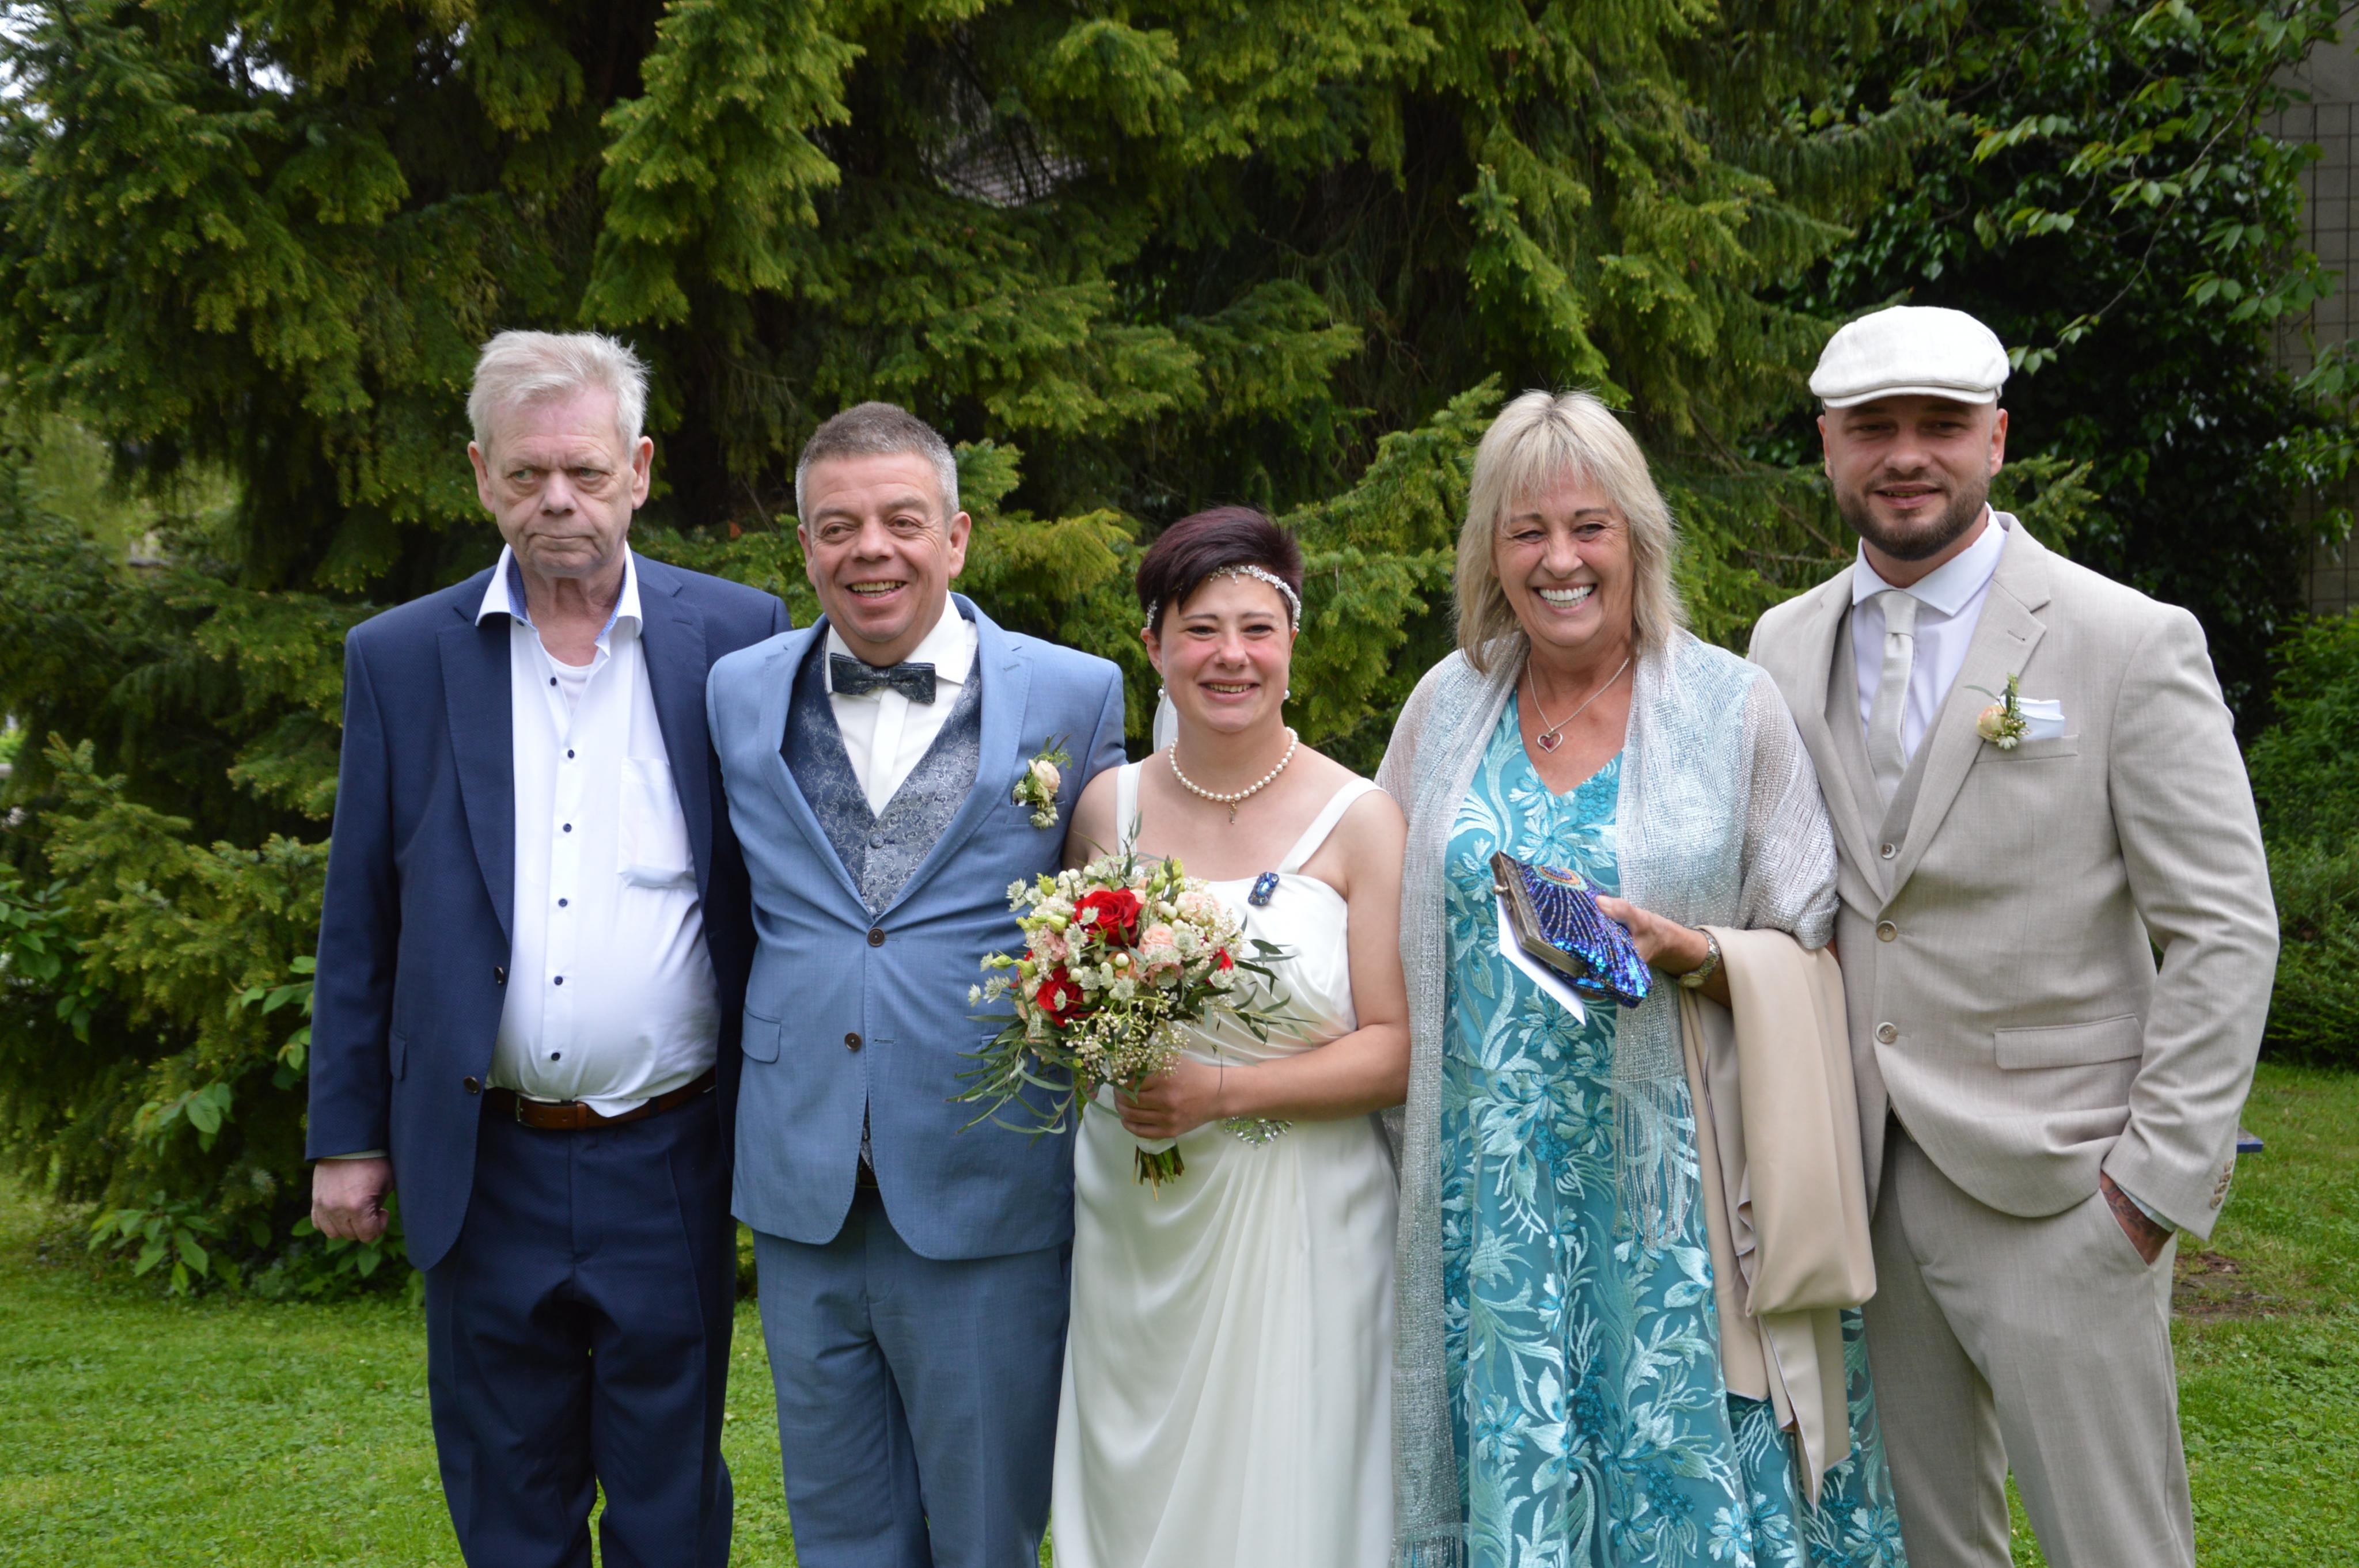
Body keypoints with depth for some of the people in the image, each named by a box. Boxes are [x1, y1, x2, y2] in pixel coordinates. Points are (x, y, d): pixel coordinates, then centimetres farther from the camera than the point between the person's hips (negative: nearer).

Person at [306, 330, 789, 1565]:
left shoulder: (735, 637, -1)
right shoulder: (399, 658, 1)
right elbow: (360, 917, 5)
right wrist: (346, 1135, 4)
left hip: (669, 1165, -1)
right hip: (484, 1171, 1)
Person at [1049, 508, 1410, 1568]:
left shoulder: (1358, 820, -5)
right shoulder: (1108, 805, 5)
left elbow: (1395, 1051, -8)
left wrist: (1223, 1091, -18)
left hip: (1296, 1226, -3)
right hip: (1130, 1229, 3)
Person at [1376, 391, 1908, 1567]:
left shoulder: (1734, 707, -1)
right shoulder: (1447, 705, 7)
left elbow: (1810, 954, 0)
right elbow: (1397, 932, 14)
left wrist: (1680, 950, -17)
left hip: (1671, 1179, -2)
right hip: (1493, 1192, 2)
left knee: (1684, 1470, 1)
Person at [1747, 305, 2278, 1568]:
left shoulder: (2132, 644, -6)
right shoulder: (1786, 644, 9)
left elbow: (2225, 932, -8)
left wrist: (2160, 1179, -13)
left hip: (2053, 1184, -4)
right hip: (1860, 1180, 5)